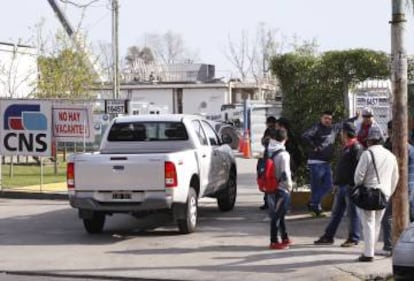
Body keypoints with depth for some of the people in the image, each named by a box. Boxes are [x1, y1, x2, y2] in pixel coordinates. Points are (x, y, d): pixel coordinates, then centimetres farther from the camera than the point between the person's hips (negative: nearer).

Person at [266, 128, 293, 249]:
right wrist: (289, 185, -8)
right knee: (277, 216, 0)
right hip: (281, 189, -7)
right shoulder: (283, 154, -18)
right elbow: (285, 174, -21)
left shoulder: (268, 152, 2)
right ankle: (274, 242, 5)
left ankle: (285, 238, 29)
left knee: (279, 214, 18)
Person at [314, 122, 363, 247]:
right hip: (342, 185, 10)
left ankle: (353, 238, 5)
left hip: (351, 186, -10)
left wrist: (354, 184, -23)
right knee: (336, 212, 13)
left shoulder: (356, 148, -12)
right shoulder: (346, 147, 19)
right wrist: (337, 182, 21)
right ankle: (328, 236, 18)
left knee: (353, 212, -1)